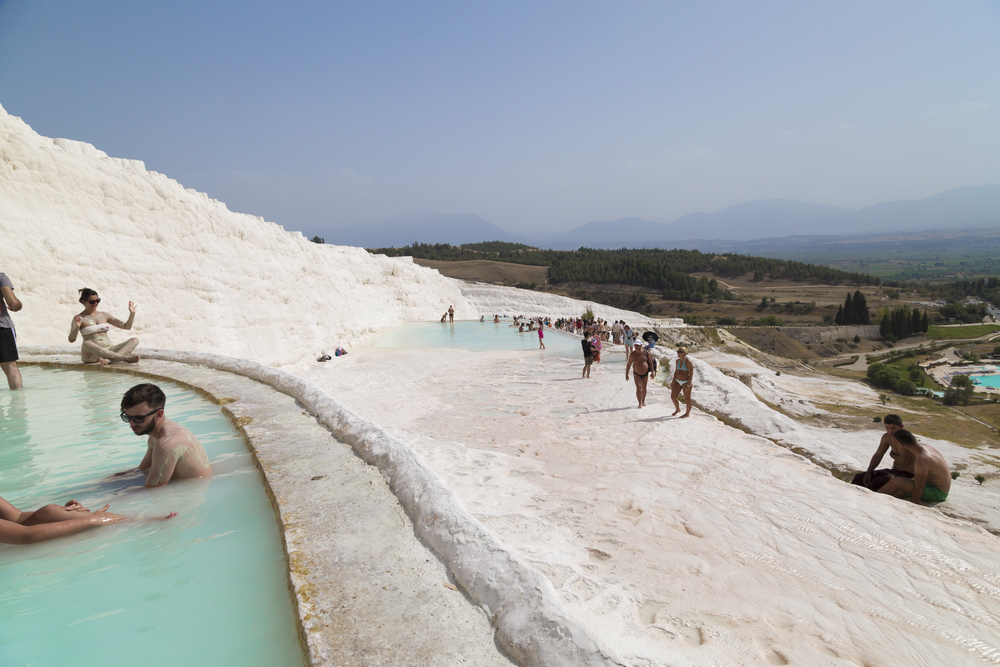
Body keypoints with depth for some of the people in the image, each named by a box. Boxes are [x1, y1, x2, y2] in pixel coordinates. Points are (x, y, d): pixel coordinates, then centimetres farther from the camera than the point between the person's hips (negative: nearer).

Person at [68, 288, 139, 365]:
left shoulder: (104, 315, 15)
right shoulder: (79, 318, 3)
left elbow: (126, 326, 15)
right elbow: (71, 339, -7)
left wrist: (132, 314, -1)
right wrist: (77, 327, -25)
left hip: (109, 351, 4)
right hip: (91, 355, -4)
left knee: (135, 340, -16)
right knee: (87, 344, -39)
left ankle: (108, 359, -44)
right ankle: (126, 358, -43)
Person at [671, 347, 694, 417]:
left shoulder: (688, 361, -17)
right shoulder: (678, 361, 4)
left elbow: (691, 374, -18)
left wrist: (689, 384, -22)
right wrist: (673, 382, 11)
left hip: (686, 382, -7)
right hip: (678, 381, 7)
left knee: (687, 398, 4)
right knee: (673, 397, 5)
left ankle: (688, 413, 21)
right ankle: (677, 409, 30)